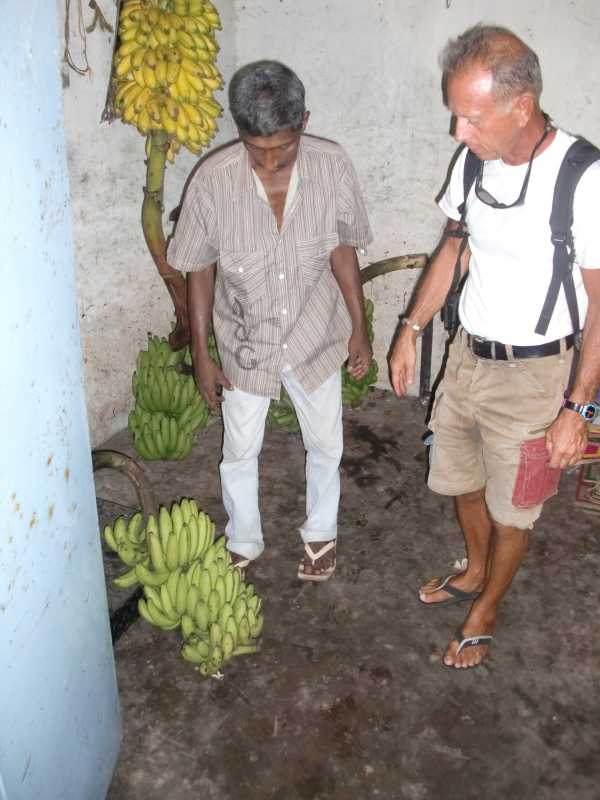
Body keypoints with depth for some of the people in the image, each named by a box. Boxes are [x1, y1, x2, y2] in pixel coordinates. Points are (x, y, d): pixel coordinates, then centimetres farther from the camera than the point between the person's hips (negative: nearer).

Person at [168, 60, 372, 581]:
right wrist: (201, 353, -5)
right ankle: (244, 543, 40)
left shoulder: (332, 167, -18)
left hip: (316, 335, 1)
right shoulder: (213, 180, -21)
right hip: (245, 341, -1)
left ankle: (321, 532, 44)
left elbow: (343, 249, -4)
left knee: (325, 444, 16)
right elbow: (199, 269, -9)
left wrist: (360, 328, -1)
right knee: (240, 451, 15)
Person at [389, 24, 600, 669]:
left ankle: (486, 612, 37)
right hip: (467, 352, 6)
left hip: (531, 373, -6)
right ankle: (475, 571, 50)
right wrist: (412, 329, 8)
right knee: (461, 479, 22)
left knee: (510, 508, 13)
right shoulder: (473, 161, -4)